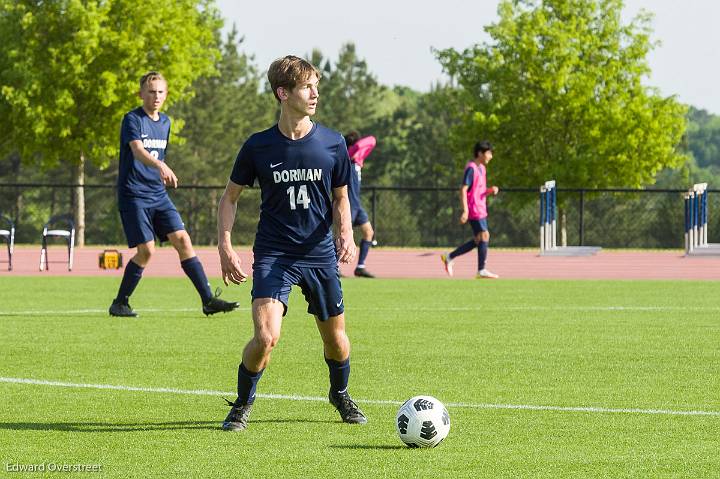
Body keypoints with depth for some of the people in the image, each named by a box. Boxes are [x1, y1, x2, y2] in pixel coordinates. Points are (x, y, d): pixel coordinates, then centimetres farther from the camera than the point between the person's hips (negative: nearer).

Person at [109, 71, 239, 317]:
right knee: (146, 250, -10)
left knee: (182, 240, -6)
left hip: (158, 195, 6)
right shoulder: (133, 120, -10)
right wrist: (160, 166, -44)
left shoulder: (165, 122, 13)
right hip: (133, 195, -6)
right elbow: (138, 151, -27)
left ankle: (208, 300, -9)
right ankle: (119, 304, 6)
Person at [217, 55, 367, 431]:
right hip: (273, 255, -2)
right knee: (266, 337, -19)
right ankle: (242, 405, 5)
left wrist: (345, 233, -8)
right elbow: (230, 196, 7)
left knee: (336, 339, 11)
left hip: (320, 255, 2)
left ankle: (340, 394, 42)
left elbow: (340, 198, 11)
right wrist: (224, 246, -4)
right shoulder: (259, 146, -5)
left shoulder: (332, 143, -1)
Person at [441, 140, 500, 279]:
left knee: (478, 240, 10)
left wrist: (491, 190, 2)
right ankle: (481, 270, -4)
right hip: (474, 210, -10)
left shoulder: (481, 168, 16)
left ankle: (449, 257, 17)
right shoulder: (471, 169, -13)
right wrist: (465, 211, -24)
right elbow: (463, 190, -18)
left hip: (481, 209, 10)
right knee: (484, 236, -9)